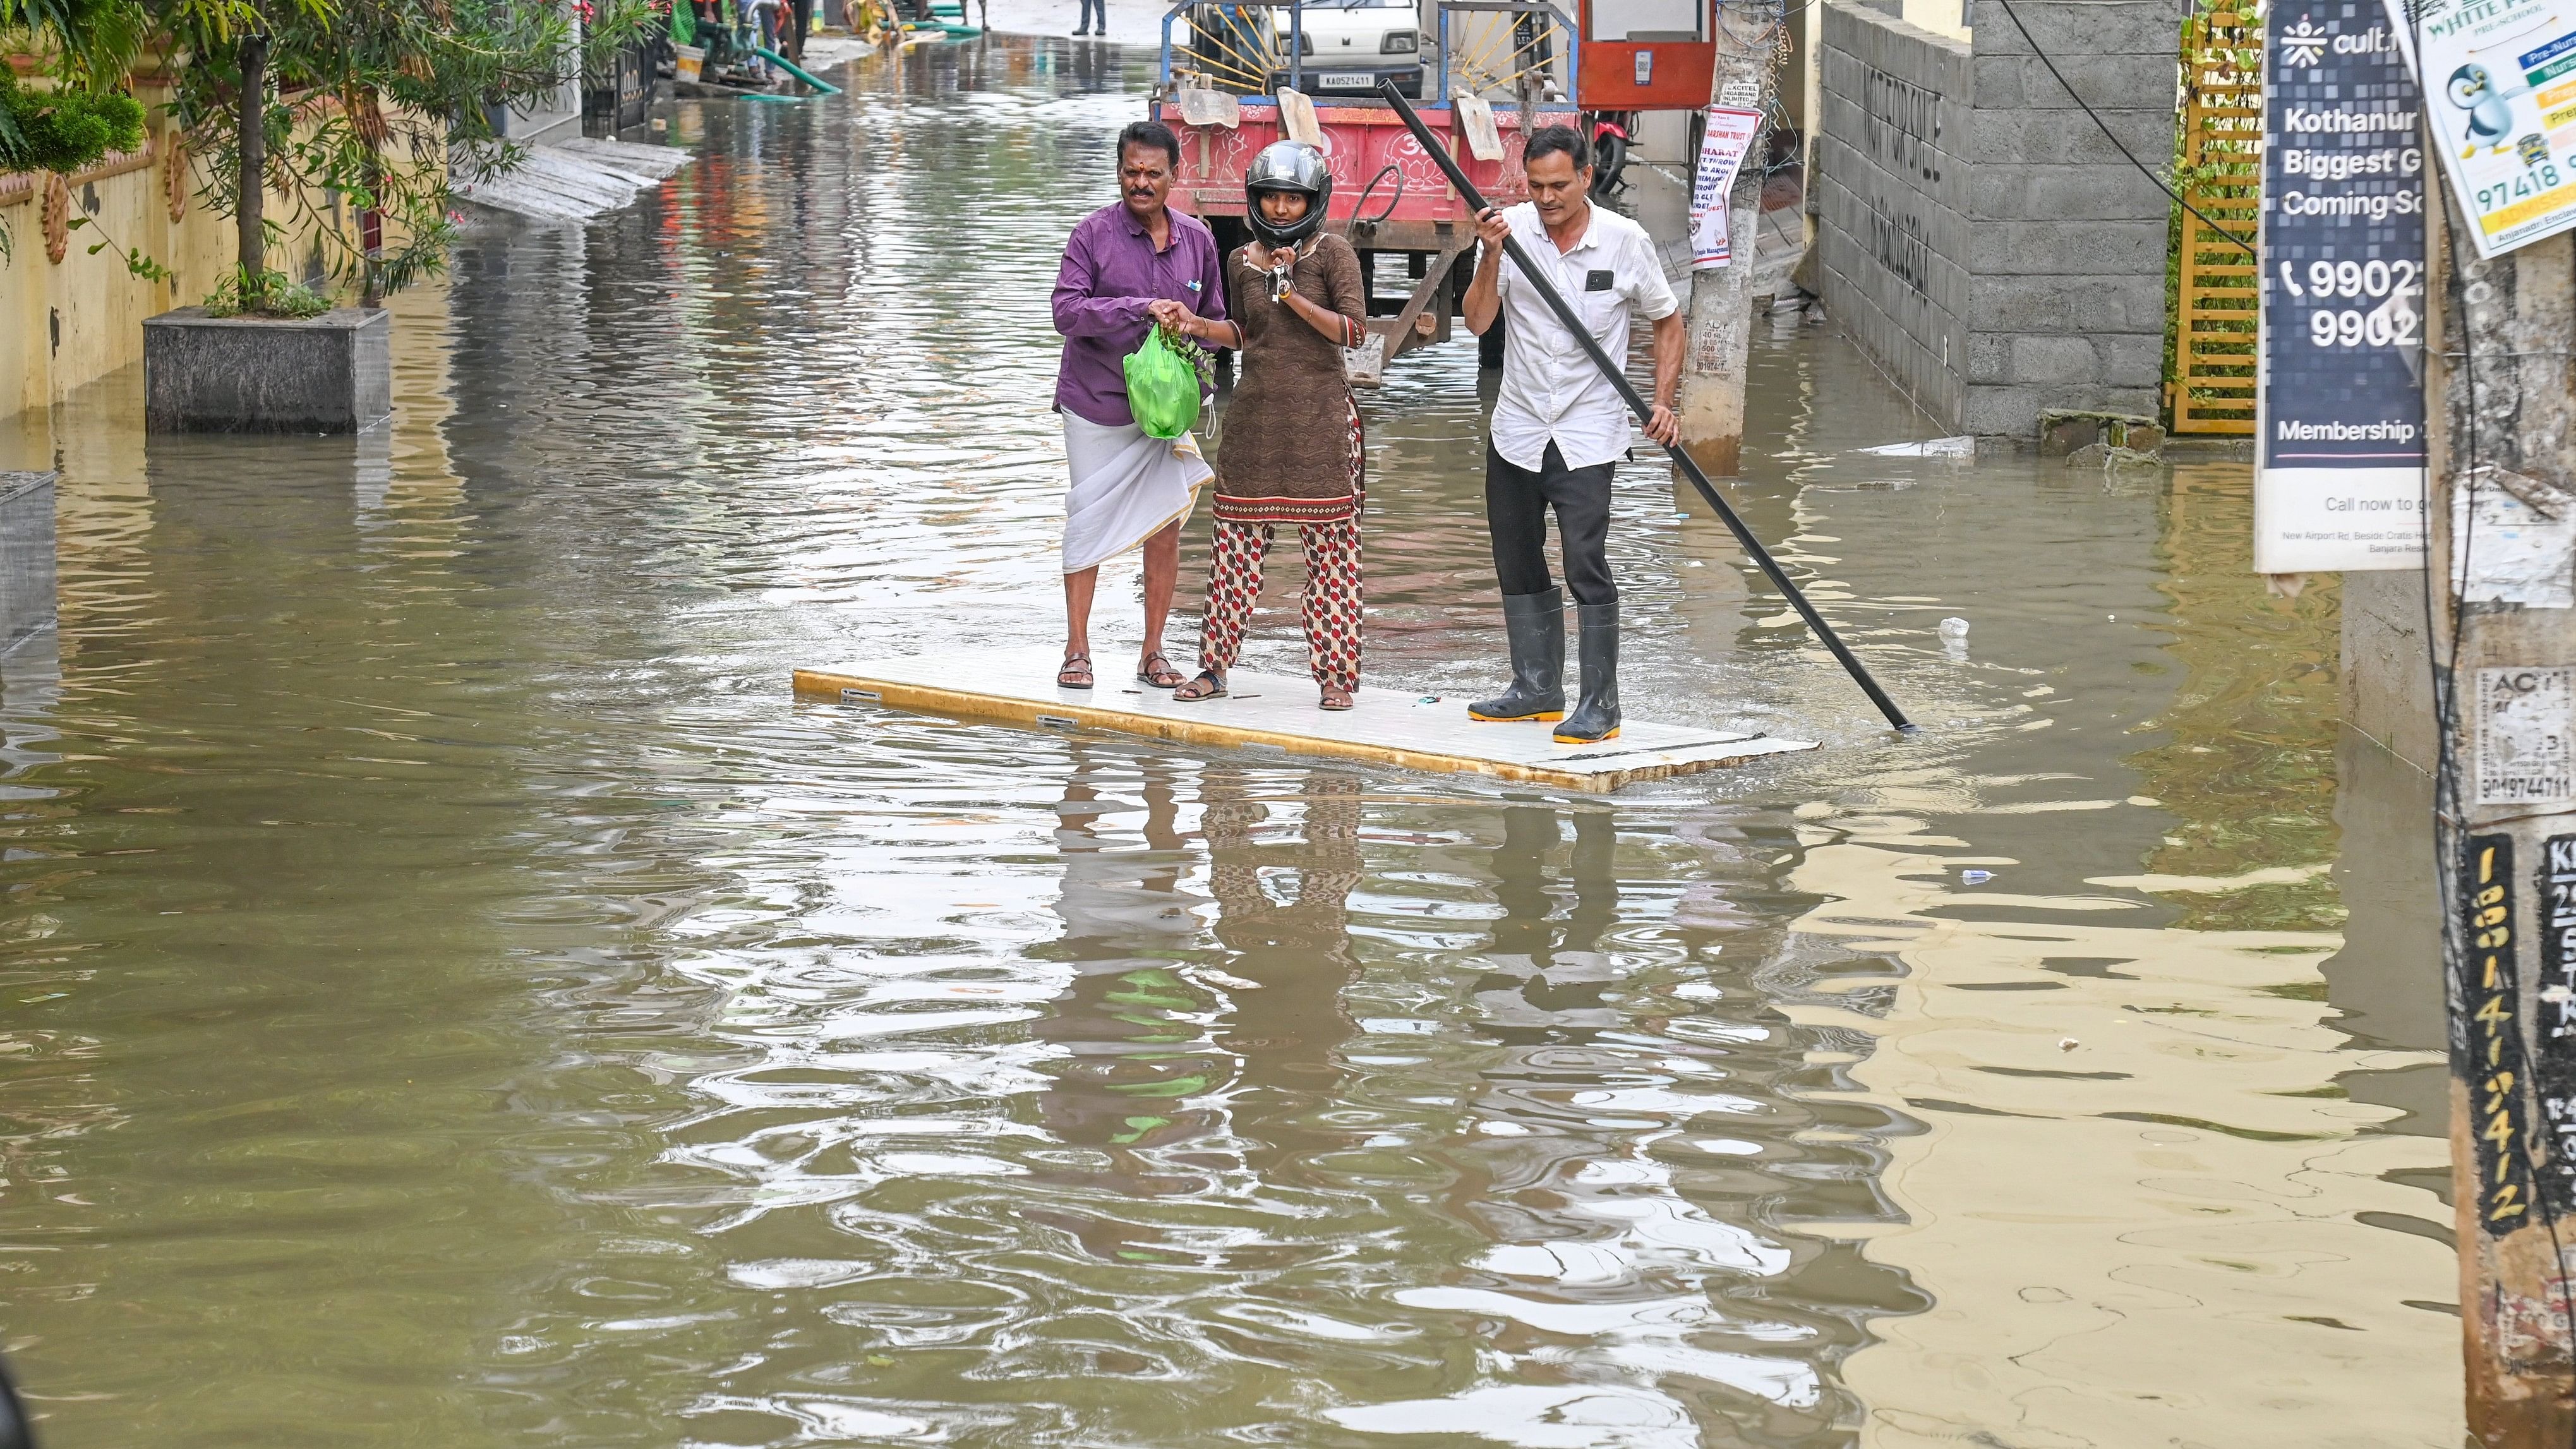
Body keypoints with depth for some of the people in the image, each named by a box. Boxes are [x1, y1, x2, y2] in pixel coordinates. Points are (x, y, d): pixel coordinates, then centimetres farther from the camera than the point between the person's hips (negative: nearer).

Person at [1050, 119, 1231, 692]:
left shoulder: (1196, 239, 6)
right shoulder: (1094, 234, -7)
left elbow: (1216, 319, 14)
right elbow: (1067, 310, -18)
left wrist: (1193, 325, -9)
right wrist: (1142, 310, -27)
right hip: (1096, 403, -3)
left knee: (1166, 525, 2)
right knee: (1089, 523, 1)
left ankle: (1153, 653, 12)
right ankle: (1077, 651, 8)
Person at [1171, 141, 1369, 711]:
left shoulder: (1332, 254, -3)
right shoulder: (1243, 262, 10)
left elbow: (1354, 330, -10)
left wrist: (1293, 294, -16)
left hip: (1318, 417, -4)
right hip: (1255, 416, 4)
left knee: (1330, 546, -1)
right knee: (1236, 543, 4)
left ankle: (1335, 673, 4)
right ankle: (1215, 666, 11)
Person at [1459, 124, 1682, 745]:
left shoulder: (1625, 241, -7)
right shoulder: (1512, 228, -4)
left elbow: (1667, 321, 6)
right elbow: (1478, 322, -10)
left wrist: (1664, 402, -3)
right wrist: (1491, 256, -24)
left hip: (1588, 432, -4)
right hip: (1517, 429, 4)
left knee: (1586, 564, -14)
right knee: (1518, 564, 13)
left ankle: (1600, 705, -8)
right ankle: (1538, 688, 28)